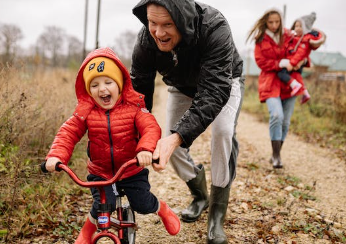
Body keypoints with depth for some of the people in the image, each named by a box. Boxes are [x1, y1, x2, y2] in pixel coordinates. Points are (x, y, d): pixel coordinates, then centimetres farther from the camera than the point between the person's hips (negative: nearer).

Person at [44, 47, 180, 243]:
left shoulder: (133, 107, -14)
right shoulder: (86, 112, -9)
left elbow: (151, 128, -25)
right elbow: (68, 133, -12)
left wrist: (146, 149, -45)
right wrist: (56, 155, -30)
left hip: (132, 170, 0)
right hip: (100, 172, 1)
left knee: (143, 204, 1)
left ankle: (164, 210, 38)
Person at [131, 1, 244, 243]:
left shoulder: (214, 28, -42)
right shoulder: (147, 39, -30)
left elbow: (214, 91, -48)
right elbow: (138, 90, -23)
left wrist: (178, 136, -60)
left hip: (223, 83, -4)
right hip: (182, 87, 4)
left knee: (223, 132, -27)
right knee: (170, 142, -6)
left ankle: (217, 215, -12)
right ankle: (200, 196, 22)